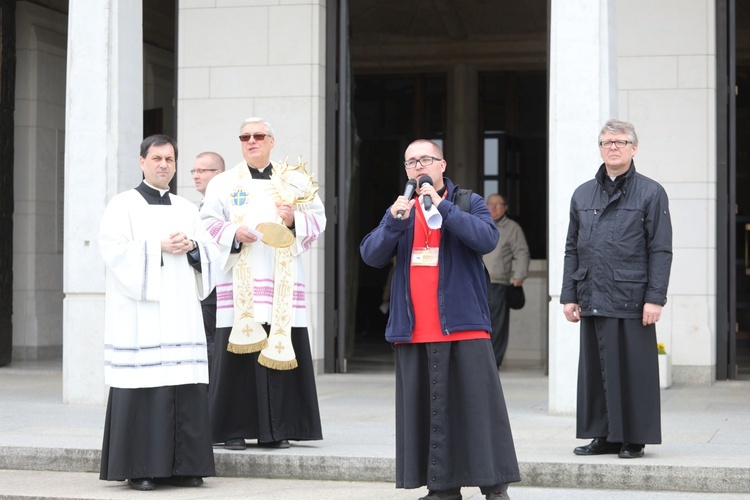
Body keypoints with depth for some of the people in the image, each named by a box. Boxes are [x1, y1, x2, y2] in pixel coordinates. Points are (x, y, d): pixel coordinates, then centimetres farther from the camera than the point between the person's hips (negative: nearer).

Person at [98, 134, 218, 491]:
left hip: (180, 312, 5)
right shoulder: (123, 205, 3)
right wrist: (160, 246, -14)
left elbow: (210, 252, 14)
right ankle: (139, 469, -3)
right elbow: (115, 249, -10)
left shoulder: (187, 209, 18)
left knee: (185, 387, 0)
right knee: (142, 387, -8)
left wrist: (191, 246, -6)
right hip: (139, 313, -5)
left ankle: (181, 466, 6)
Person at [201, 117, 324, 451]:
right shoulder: (224, 183, 12)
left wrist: (295, 220, -11)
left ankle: (276, 430, 4)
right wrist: (233, 233, -14)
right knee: (238, 352, -6)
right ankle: (233, 429, 0)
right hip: (239, 285, -1)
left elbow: (318, 220, 8)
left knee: (281, 350, -3)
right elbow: (207, 223, 3)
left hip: (283, 284, 1)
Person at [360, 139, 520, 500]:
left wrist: (442, 206, -17)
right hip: (414, 332, 4)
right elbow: (371, 255, 3)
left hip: (463, 325, -4)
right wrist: (394, 222, -14)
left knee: (478, 405, -5)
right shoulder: (399, 210, 16)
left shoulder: (469, 203, 6)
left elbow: (487, 239, -14)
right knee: (425, 409, 5)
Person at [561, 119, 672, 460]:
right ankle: (603, 435, 16)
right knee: (595, 368, 7)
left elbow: (660, 250, -3)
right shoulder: (582, 195, 15)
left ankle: (633, 438, 9)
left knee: (631, 369, -1)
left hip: (631, 300, -4)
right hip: (592, 300, 4)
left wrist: (655, 298, -10)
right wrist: (569, 295, 8)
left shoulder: (650, 193, 2)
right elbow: (572, 249, 16)